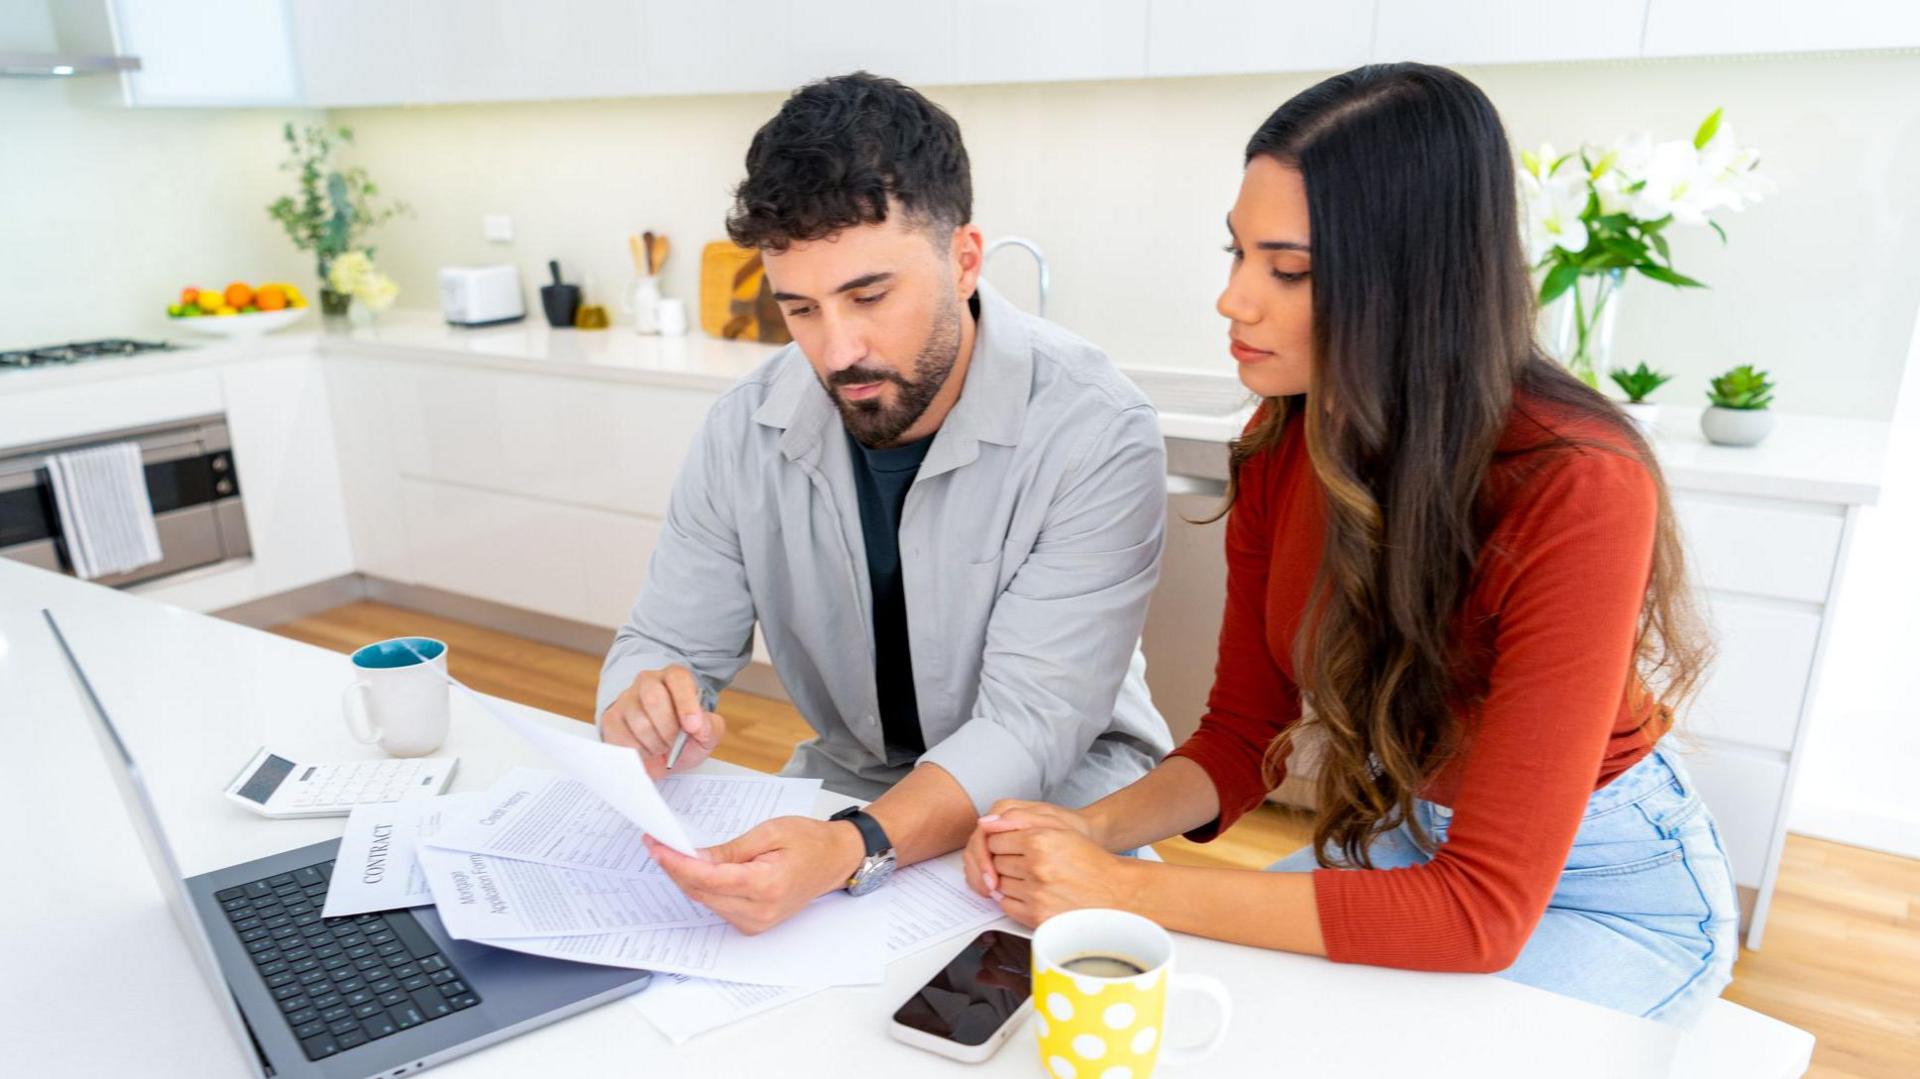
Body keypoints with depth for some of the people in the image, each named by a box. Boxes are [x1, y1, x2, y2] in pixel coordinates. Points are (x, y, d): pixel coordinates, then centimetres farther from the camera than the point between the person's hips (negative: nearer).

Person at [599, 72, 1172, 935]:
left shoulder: (1097, 434, -23)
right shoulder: (748, 429, -8)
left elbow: (1030, 728, -26)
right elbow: (666, 644, -1)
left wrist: (852, 852, -44)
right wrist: (639, 716, -26)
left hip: (1058, 802, -3)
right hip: (845, 788, 4)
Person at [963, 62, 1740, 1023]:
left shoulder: (1577, 490, -31)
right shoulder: (1282, 446, -12)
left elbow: (1482, 910, -30)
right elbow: (1243, 731, -3)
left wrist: (1131, 890, -32)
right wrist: (1093, 829, -22)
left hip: (1609, 887, -4)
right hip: (1408, 840, 5)